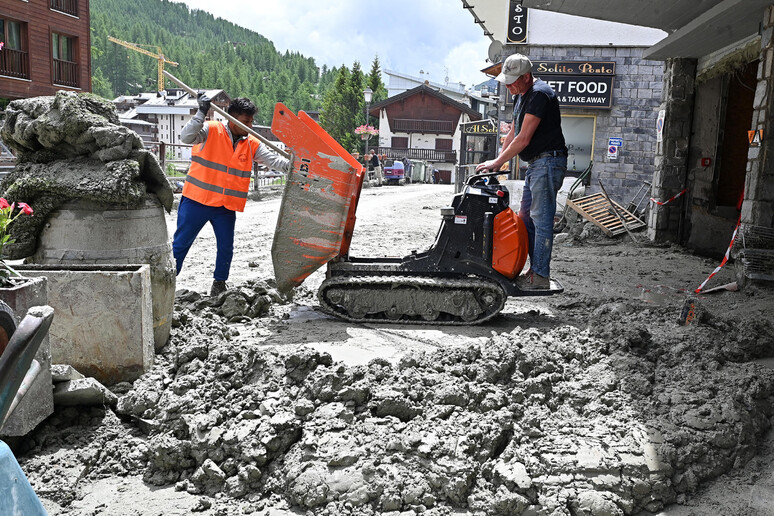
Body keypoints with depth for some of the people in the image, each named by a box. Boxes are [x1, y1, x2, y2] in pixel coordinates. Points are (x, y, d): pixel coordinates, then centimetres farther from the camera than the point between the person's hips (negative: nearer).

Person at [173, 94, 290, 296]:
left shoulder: (252, 144, 5)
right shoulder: (210, 131, -8)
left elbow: (274, 160, 1)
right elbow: (186, 137, -22)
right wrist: (201, 113, -33)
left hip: (226, 206, 4)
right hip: (197, 200, -4)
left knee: (226, 248, 8)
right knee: (180, 244, 4)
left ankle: (219, 284, 27)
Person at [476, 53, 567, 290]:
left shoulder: (540, 94, -16)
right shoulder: (522, 96, 17)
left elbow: (523, 139, -18)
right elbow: (512, 134, 22)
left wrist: (497, 162, -10)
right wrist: (497, 161, 13)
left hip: (548, 162, -11)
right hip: (536, 164, 11)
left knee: (541, 219, -9)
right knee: (526, 217, 11)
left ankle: (540, 277, -4)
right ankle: (536, 269, 18)